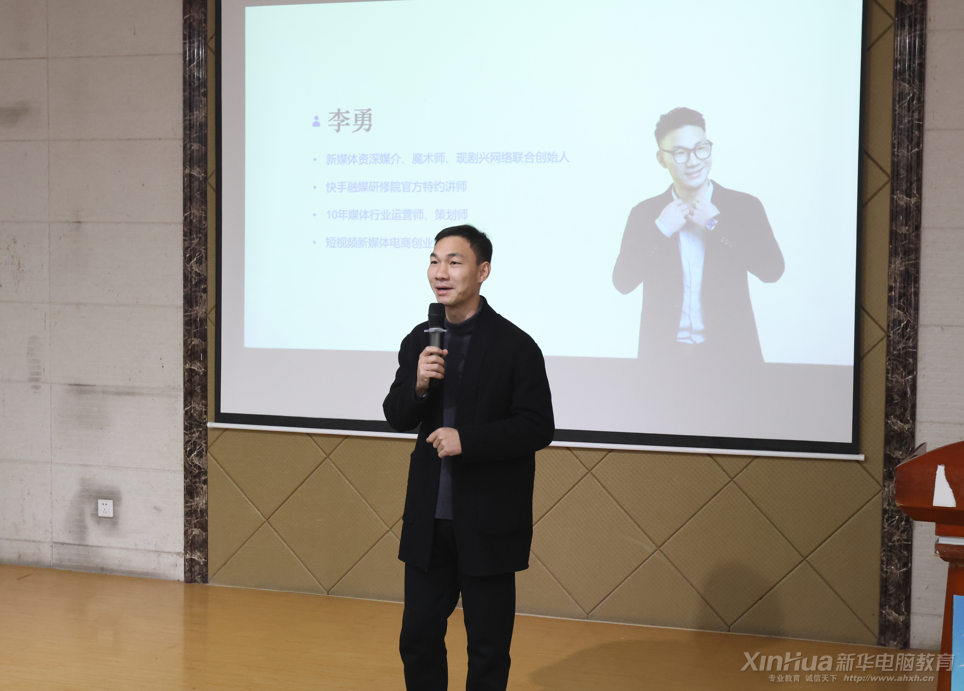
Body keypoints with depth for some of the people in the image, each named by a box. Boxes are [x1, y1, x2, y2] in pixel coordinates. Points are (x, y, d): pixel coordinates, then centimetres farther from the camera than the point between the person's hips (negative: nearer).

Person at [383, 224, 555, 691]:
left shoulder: (515, 346, -10)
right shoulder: (418, 342, 6)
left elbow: (539, 428, -12)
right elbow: (396, 418, 6)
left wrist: (467, 439, -21)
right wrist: (417, 385, -14)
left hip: (488, 525, -4)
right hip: (428, 520, 5)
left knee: (487, 651, 8)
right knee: (418, 638, 12)